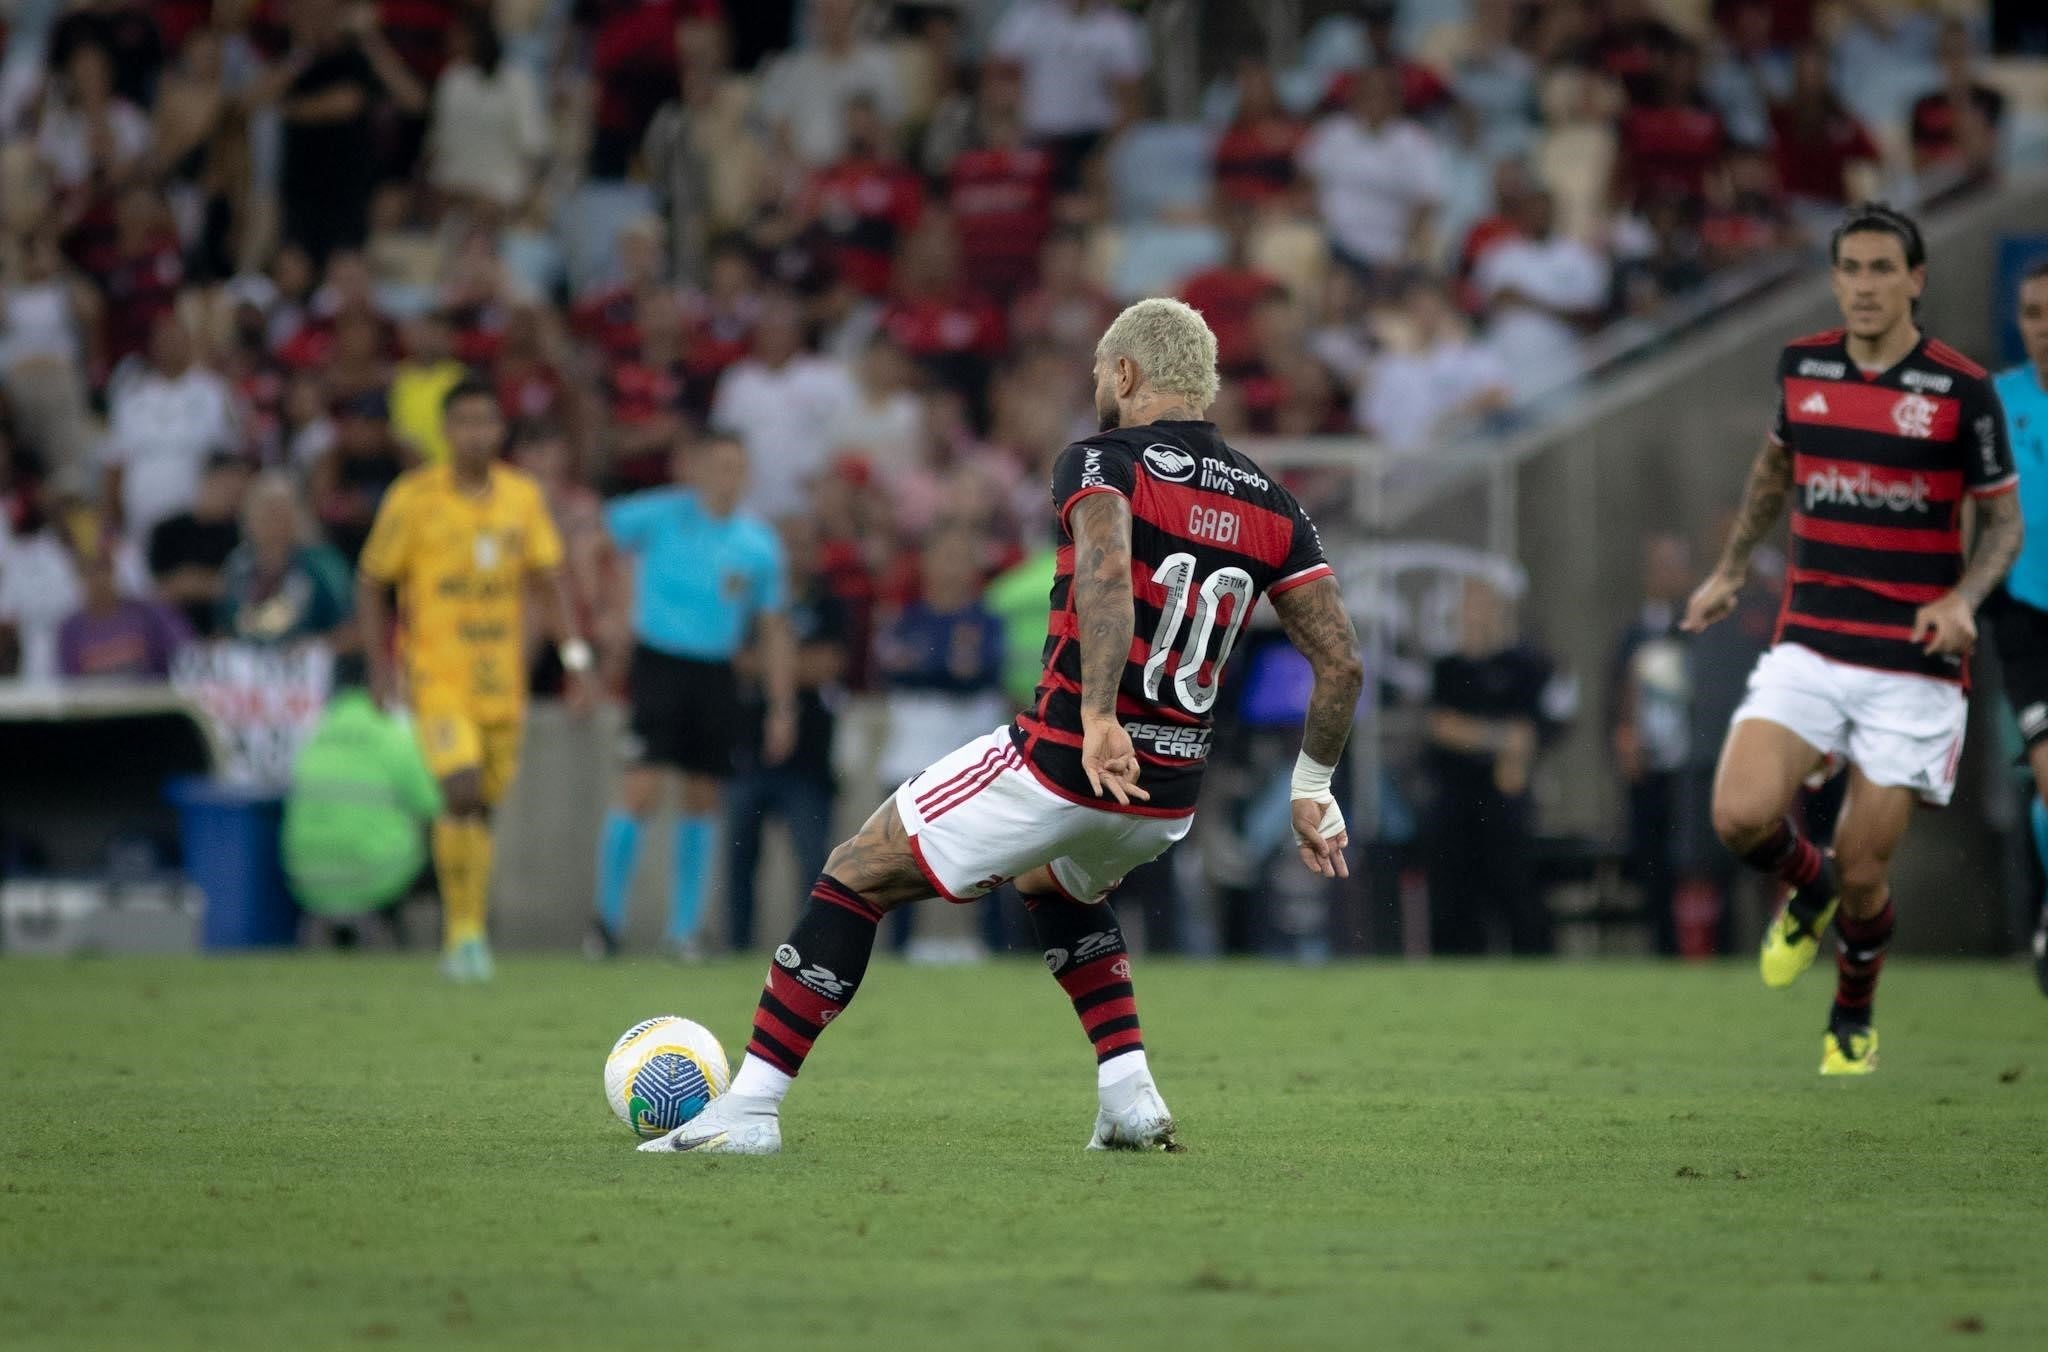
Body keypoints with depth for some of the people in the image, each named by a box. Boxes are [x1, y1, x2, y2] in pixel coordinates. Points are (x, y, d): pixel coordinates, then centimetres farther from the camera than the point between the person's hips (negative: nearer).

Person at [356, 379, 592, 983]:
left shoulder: (523, 496, 5)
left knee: (483, 805, 9)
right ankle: (463, 931, -11)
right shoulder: (414, 497, -6)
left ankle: (463, 936, 22)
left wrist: (575, 657, -3)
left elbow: (552, 581, 8)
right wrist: (379, 665, -6)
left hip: (504, 678, 4)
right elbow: (371, 581, 2)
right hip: (437, 675, -4)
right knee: (462, 793, -19)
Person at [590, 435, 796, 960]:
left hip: (716, 675, 4)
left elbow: (774, 630, 10)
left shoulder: (759, 542, 3)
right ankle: (608, 916, 2)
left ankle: (684, 929, 15)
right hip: (659, 665, -4)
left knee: (702, 799, 6)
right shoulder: (660, 516, -8)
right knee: (641, 792, -12)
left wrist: (782, 708, 7)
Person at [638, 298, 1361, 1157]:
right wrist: (1312, 787, 16)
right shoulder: (1270, 506, 10)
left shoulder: (1101, 463, -7)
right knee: (1054, 885, 38)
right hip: (1170, 796, 6)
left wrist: (1099, 715, -36)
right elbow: (1342, 662, 7)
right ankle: (1132, 1100, 23)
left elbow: (1106, 572, -29)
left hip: (1061, 762, -6)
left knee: (858, 876, 7)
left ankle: (750, 1108, 3)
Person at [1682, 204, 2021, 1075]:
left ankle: (1853, 1021, 28)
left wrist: (1962, 598, -17)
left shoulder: (1962, 389, -7)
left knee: (1863, 871, -2)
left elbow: (2004, 518, 1)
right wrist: (1730, 569, 24)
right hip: (1808, 646, 3)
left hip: (1913, 666, -3)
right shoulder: (1801, 366, 4)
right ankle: (1807, 889, 18)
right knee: (1742, 815, -18)